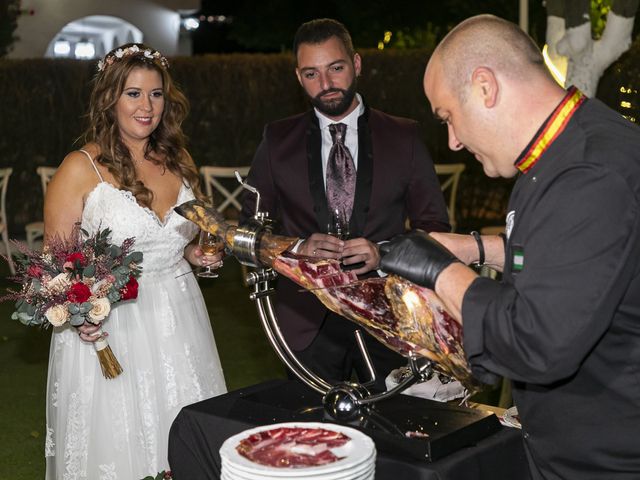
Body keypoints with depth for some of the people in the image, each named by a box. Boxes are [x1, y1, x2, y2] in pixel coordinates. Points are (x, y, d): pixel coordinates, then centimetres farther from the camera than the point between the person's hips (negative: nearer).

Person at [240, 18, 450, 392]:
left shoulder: (404, 137, 2)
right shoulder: (278, 140, 4)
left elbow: (436, 227, 2)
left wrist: (385, 253, -16)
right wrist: (297, 248, -13)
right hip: (308, 321, 0)